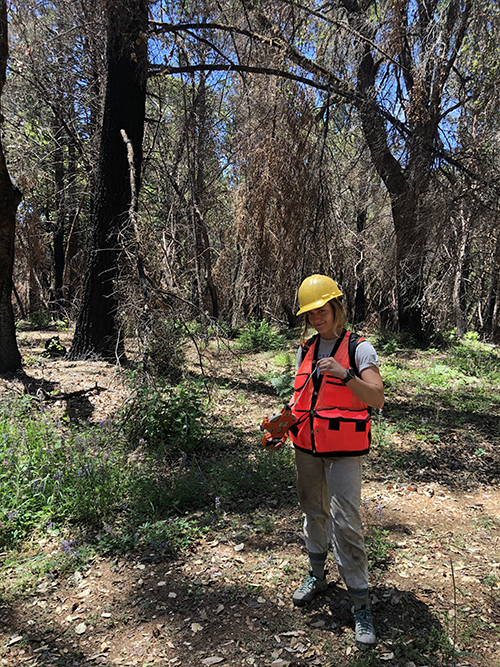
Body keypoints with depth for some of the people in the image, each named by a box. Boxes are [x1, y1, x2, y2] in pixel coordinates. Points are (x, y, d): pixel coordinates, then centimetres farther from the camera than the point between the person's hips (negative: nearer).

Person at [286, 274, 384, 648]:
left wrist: (345, 375, -33)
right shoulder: (306, 349, 8)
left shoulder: (359, 348, -9)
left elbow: (377, 399, -19)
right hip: (307, 446, 6)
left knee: (345, 522, -7)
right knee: (314, 512, 18)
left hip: (343, 450, -6)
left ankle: (361, 603, 7)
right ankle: (317, 576, 37)